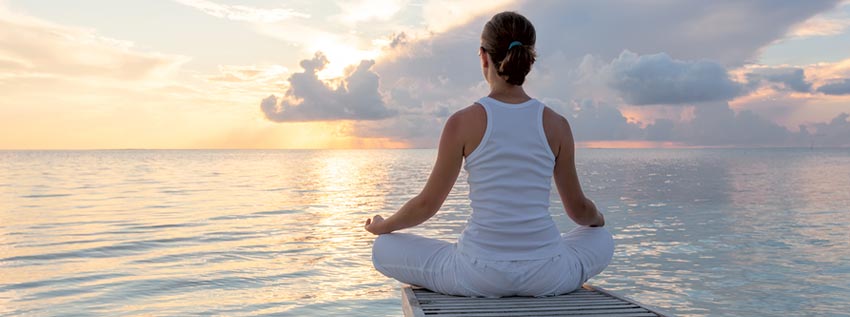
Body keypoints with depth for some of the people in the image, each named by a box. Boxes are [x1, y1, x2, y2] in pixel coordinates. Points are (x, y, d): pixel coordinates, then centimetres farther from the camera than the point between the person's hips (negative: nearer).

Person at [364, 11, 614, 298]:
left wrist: (381, 226, 21)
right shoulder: (556, 124, -1)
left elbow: (428, 203, 0)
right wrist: (598, 219, 35)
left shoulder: (463, 122, -7)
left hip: (479, 275, -2)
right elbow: (578, 208, 10)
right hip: (546, 276, 3)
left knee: (384, 250, 20)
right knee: (602, 241, 35)